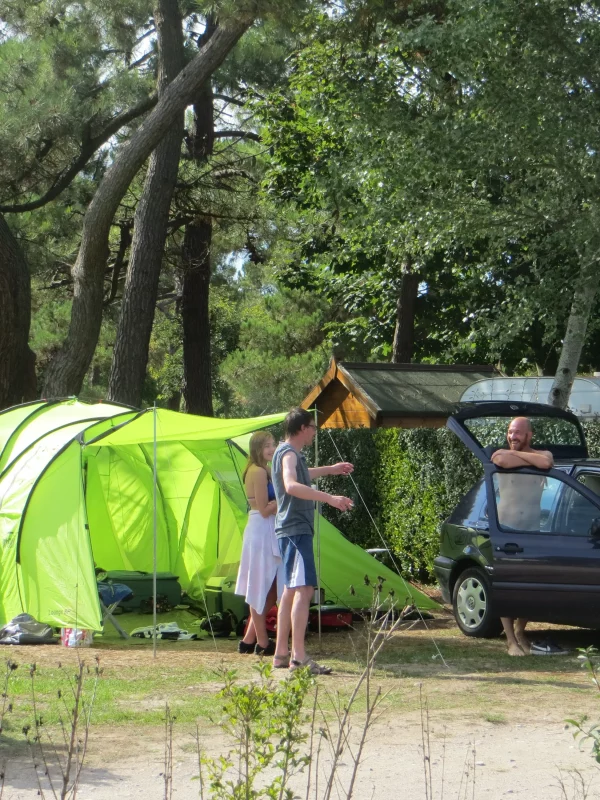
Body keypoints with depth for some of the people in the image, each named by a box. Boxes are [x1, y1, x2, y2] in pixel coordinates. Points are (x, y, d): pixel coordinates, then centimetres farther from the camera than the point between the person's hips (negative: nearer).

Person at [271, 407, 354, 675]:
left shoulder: (290, 454, 18)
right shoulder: (288, 453, -13)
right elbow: (291, 485, -33)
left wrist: (331, 469, 54)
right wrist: (329, 498, -40)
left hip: (292, 530, 11)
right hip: (295, 530, -11)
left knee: (291, 590, 15)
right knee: (303, 589, -17)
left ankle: (281, 654, 20)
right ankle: (298, 657, -24)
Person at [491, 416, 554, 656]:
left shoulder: (543, 454, 6)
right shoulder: (501, 456, 5)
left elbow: (546, 462, -20)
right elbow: (504, 462, -20)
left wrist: (515, 453, -11)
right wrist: (533, 461, -8)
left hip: (532, 530, 1)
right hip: (505, 529, -1)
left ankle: (520, 632, 22)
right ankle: (511, 640, -3)